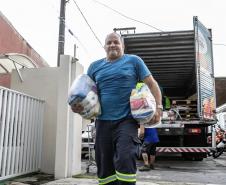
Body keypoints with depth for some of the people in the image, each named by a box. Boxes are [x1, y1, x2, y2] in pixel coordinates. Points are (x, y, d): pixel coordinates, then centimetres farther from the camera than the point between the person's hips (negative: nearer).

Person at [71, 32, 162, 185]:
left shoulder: (133, 61, 6)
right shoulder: (95, 66, 15)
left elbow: (151, 83, 4)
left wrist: (158, 107, -9)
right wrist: (78, 104, -1)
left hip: (127, 120, -4)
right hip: (103, 122, 4)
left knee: (125, 160, -17)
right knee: (104, 165, 9)